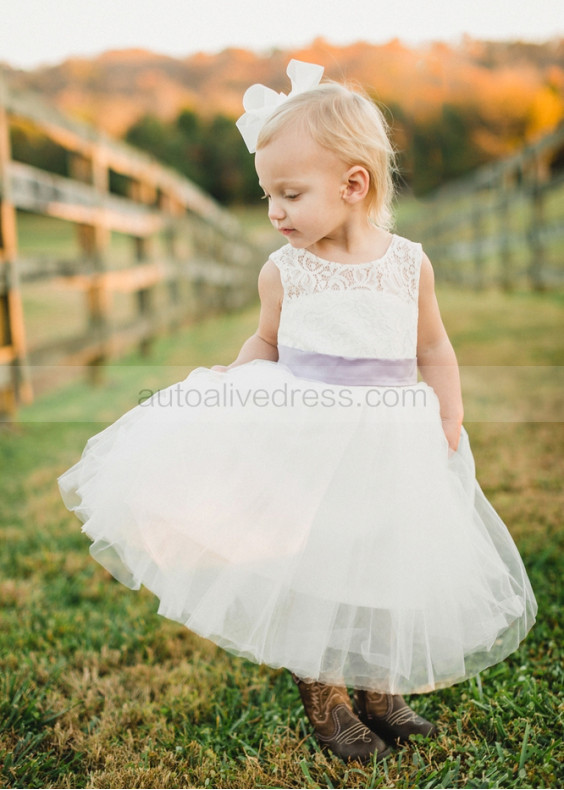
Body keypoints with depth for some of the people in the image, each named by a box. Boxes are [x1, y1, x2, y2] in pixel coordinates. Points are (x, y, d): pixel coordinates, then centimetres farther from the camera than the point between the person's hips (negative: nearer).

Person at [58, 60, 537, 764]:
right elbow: (266, 343, 10)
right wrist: (227, 385, -6)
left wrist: (451, 426, 3)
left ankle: (379, 690, 37)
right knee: (308, 577, 7)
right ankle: (325, 705, 29)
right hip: (301, 443, -1)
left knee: (384, 572, 13)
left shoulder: (410, 264, -3)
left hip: (387, 447, 1)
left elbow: (434, 349, 9)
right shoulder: (283, 271, -5)